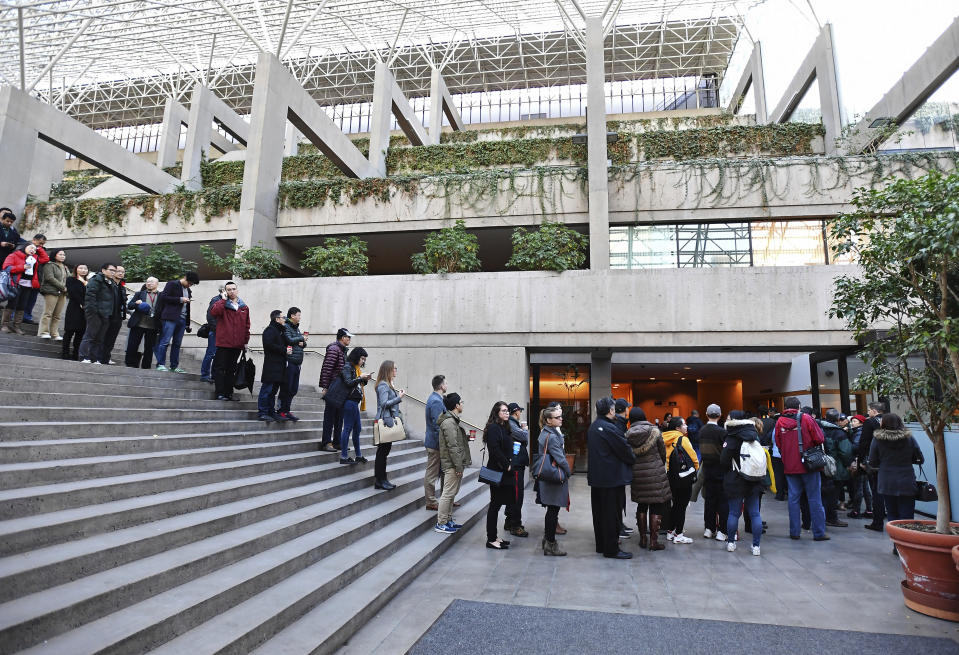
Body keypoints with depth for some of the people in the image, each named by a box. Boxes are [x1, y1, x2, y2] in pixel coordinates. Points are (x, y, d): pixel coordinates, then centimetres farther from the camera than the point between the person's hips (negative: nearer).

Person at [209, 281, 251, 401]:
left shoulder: (244, 307, 11)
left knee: (231, 370, 12)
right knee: (220, 369, -1)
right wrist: (223, 299, -15)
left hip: (237, 345, 4)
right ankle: (220, 393, 4)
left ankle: (229, 393, 20)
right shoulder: (222, 304, 0)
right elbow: (214, 312, -23)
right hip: (223, 343, -4)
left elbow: (246, 326, 14)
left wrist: (246, 342, 11)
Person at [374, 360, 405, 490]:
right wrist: (399, 397, -16)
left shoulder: (388, 385, 17)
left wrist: (396, 393, 9)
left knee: (384, 450, 13)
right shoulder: (383, 385, -13)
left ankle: (381, 480, 20)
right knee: (383, 451, -3)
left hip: (389, 421, 10)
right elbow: (384, 403, -20)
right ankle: (379, 481, 4)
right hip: (385, 422, -10)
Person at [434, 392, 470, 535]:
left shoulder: (453, 420, 16)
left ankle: (448, 520, 25)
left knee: (452, 493, 16)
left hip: (455, 464, 11)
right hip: (452, 464, -11)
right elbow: (452, 446, -22)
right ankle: (441, 524, 3)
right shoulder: (449, 422, -19)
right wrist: (458, 466, -21)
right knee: (448, 493, -5)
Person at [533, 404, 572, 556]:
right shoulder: (552, 436, -20)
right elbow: (560, 458, -19)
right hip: (555, 478, -9)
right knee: (553, 510, -1)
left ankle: (547, 539, 27)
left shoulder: (545, 433, 10)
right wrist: (568, 472, -3)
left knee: (551, 510, 17)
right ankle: (550, 545, 7)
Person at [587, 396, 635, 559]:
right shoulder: (609, 428, -19)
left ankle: (601, 545, 26)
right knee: (612, 513, 0)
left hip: (595, 477, 9)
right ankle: (611, 549, 7)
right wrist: (633, 461, 7)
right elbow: (625, 450, -12)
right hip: (612, 477, -9)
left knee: (599, 512, 15)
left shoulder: (592, 428, 10)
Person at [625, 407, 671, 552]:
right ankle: (653, 541, 7)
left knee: (641, 505, 16)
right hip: (655, 473, -3)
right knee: (657, 507, 6)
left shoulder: (627, 435, -3)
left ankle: (643, 539, 21)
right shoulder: (654, 431, -8)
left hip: (637, 474, 3)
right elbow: (663, 452, 2)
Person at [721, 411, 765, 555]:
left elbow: (724, 460, -12)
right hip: (755, 481, 5)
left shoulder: (732, 439, -14)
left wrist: (727, 473, 7)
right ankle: (756, 546, 10)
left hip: (736, 481, -4)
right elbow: (762, 457, 11)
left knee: (734, 513, 5)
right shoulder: (754, 435, 3)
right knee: (755, 513, 8)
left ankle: (731, 542, 15)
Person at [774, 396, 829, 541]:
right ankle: (819, 533, 10)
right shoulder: (806, 418, -6)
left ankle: (794, 532, 11)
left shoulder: (779, 422, 2)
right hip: (809, 464, -2)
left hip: (789, 466, 3)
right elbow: (819, 439, -5)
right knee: (814, 498, 5)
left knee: (793, 498, 8)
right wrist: (808, 445, 13)